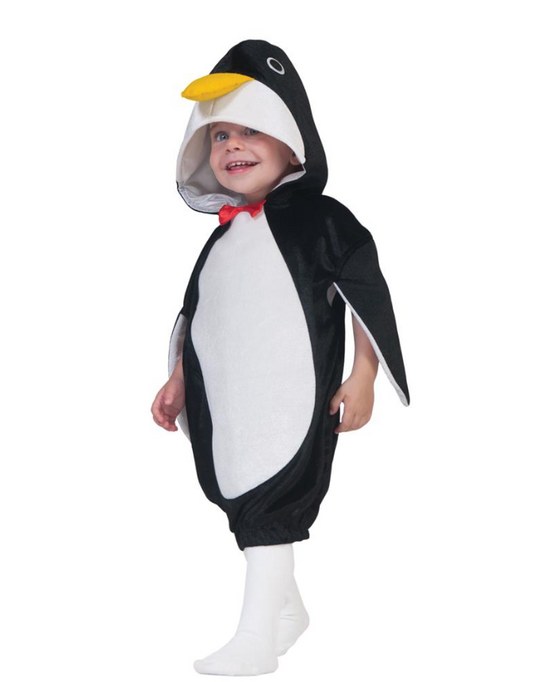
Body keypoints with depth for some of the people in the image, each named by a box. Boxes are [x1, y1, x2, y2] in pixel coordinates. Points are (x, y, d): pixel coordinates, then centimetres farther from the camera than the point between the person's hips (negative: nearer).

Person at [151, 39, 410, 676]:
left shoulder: (319, 219, -7)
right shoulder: (222, 236, 14)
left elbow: (368, 295, -7)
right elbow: (196, 318, 22)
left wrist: (360, 379, -10)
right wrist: (177, 379, 20)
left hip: (291, 402, -7)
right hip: (227, 407, 7)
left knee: (269, 507, -10)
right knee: (242, 502, 14)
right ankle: (288, 607, 32)